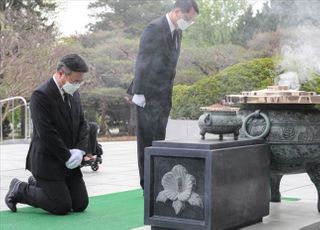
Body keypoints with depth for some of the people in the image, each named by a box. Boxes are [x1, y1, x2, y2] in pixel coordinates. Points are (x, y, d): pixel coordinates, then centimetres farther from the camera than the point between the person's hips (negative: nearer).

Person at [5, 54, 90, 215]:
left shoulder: (74, 94, 8)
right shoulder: (41, 95, -19)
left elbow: (82, 124, 10)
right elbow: (46, 133, -23)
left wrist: (80, 150, -7)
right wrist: (67, 157, -17)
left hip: (69, 161, 8)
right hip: (47, 161, -8)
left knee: (81, 204, 6)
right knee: (62, 207, -9)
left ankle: (37, 184, 25)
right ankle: (20, 190, 11)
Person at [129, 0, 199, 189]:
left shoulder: (177, 32, 13)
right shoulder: (155, 28, -12)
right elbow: (142, 62, -15)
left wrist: (169, 92, 15)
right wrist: (138, 92, -19)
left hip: (164, 96, 8)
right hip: (149, 95, -8)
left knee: (159, 139, 10)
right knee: (147, 139, -5)